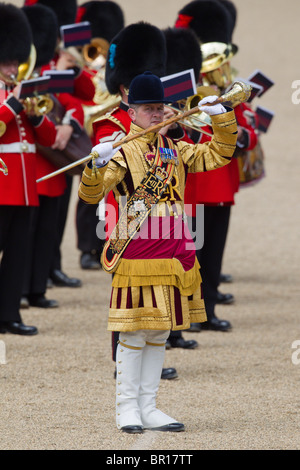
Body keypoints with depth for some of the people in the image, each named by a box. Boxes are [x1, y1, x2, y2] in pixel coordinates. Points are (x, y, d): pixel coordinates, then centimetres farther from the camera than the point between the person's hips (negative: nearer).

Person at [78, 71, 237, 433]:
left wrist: (222, 117, 10)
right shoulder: (121, 153, -5)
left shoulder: (175, 151, 14)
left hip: (173, 252, 7)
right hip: (137, 251, -7)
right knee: (134, 332, -5)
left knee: (159, 332, 9)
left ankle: (148, 409, 15)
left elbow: (218, 155, 22)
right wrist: (96, 165, -33)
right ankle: (127, 409, 2)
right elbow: (91, 194, -14)